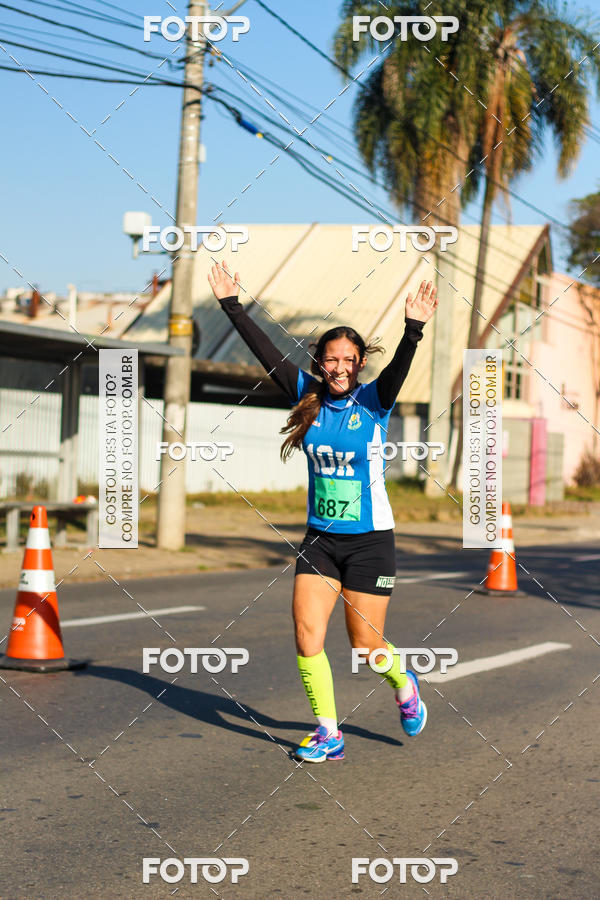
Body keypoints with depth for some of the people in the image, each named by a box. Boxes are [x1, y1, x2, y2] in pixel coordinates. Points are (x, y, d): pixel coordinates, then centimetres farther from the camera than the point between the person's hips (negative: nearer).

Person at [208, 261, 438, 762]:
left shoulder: (374, 401, -8)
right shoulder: (308, 397, 1)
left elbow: (399, 368, -27)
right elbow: (266, 352, -2)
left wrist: (414, 330, -45)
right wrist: (231, 305, -8)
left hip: (370, 541, -3)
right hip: (320, 538, 3)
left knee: (366, 644, 3)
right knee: (306, 634, -7)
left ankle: (404, 686, 36)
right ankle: (328, 733, 5)